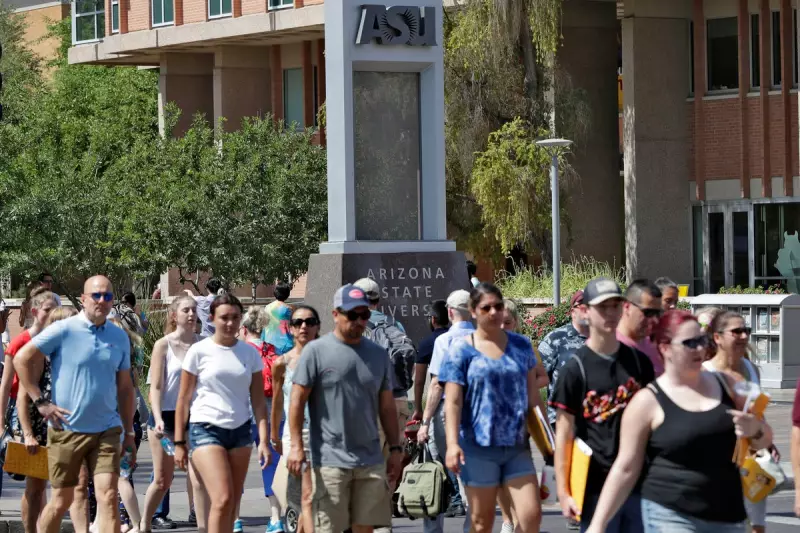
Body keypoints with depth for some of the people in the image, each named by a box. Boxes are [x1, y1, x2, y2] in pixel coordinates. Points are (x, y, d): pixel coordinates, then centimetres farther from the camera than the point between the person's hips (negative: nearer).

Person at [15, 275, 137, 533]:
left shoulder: (120, 337, 7)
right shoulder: (64, 330, -7)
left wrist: (129, 432, 13)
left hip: (106, 431, 3)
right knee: (62, 500, 7)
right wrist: (41, 402, -10)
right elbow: (23, 360, -6)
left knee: (108, 497, -10)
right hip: (67, 430, -3)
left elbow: (125, 387, 15)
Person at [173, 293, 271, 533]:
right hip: (207, 429, -4)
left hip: (240, 431, 4)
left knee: (230, 504, 5)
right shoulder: (199, 351, -3)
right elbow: (183, 400, 0)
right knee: (222, 499, -18)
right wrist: (179, 443, -2)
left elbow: (258, 401, 6)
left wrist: (263, 440, -3)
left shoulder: (249, 353, 6)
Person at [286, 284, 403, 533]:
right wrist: (296, 446, -10)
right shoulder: (316, 351, -3)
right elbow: (297, 400, -3)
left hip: (371, 460, 4)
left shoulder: (378, 354, 12)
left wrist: (395, 449, 12)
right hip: (330, 461, -4)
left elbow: (387, 407, 16)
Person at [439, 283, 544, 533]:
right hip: (479, 447, -3)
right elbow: (453, 402, -6)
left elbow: (533, 395, 16)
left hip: (517, 446, 3)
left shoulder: (521, 346, 10)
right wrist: (452, 443, -17)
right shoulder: (462, 350, 0)